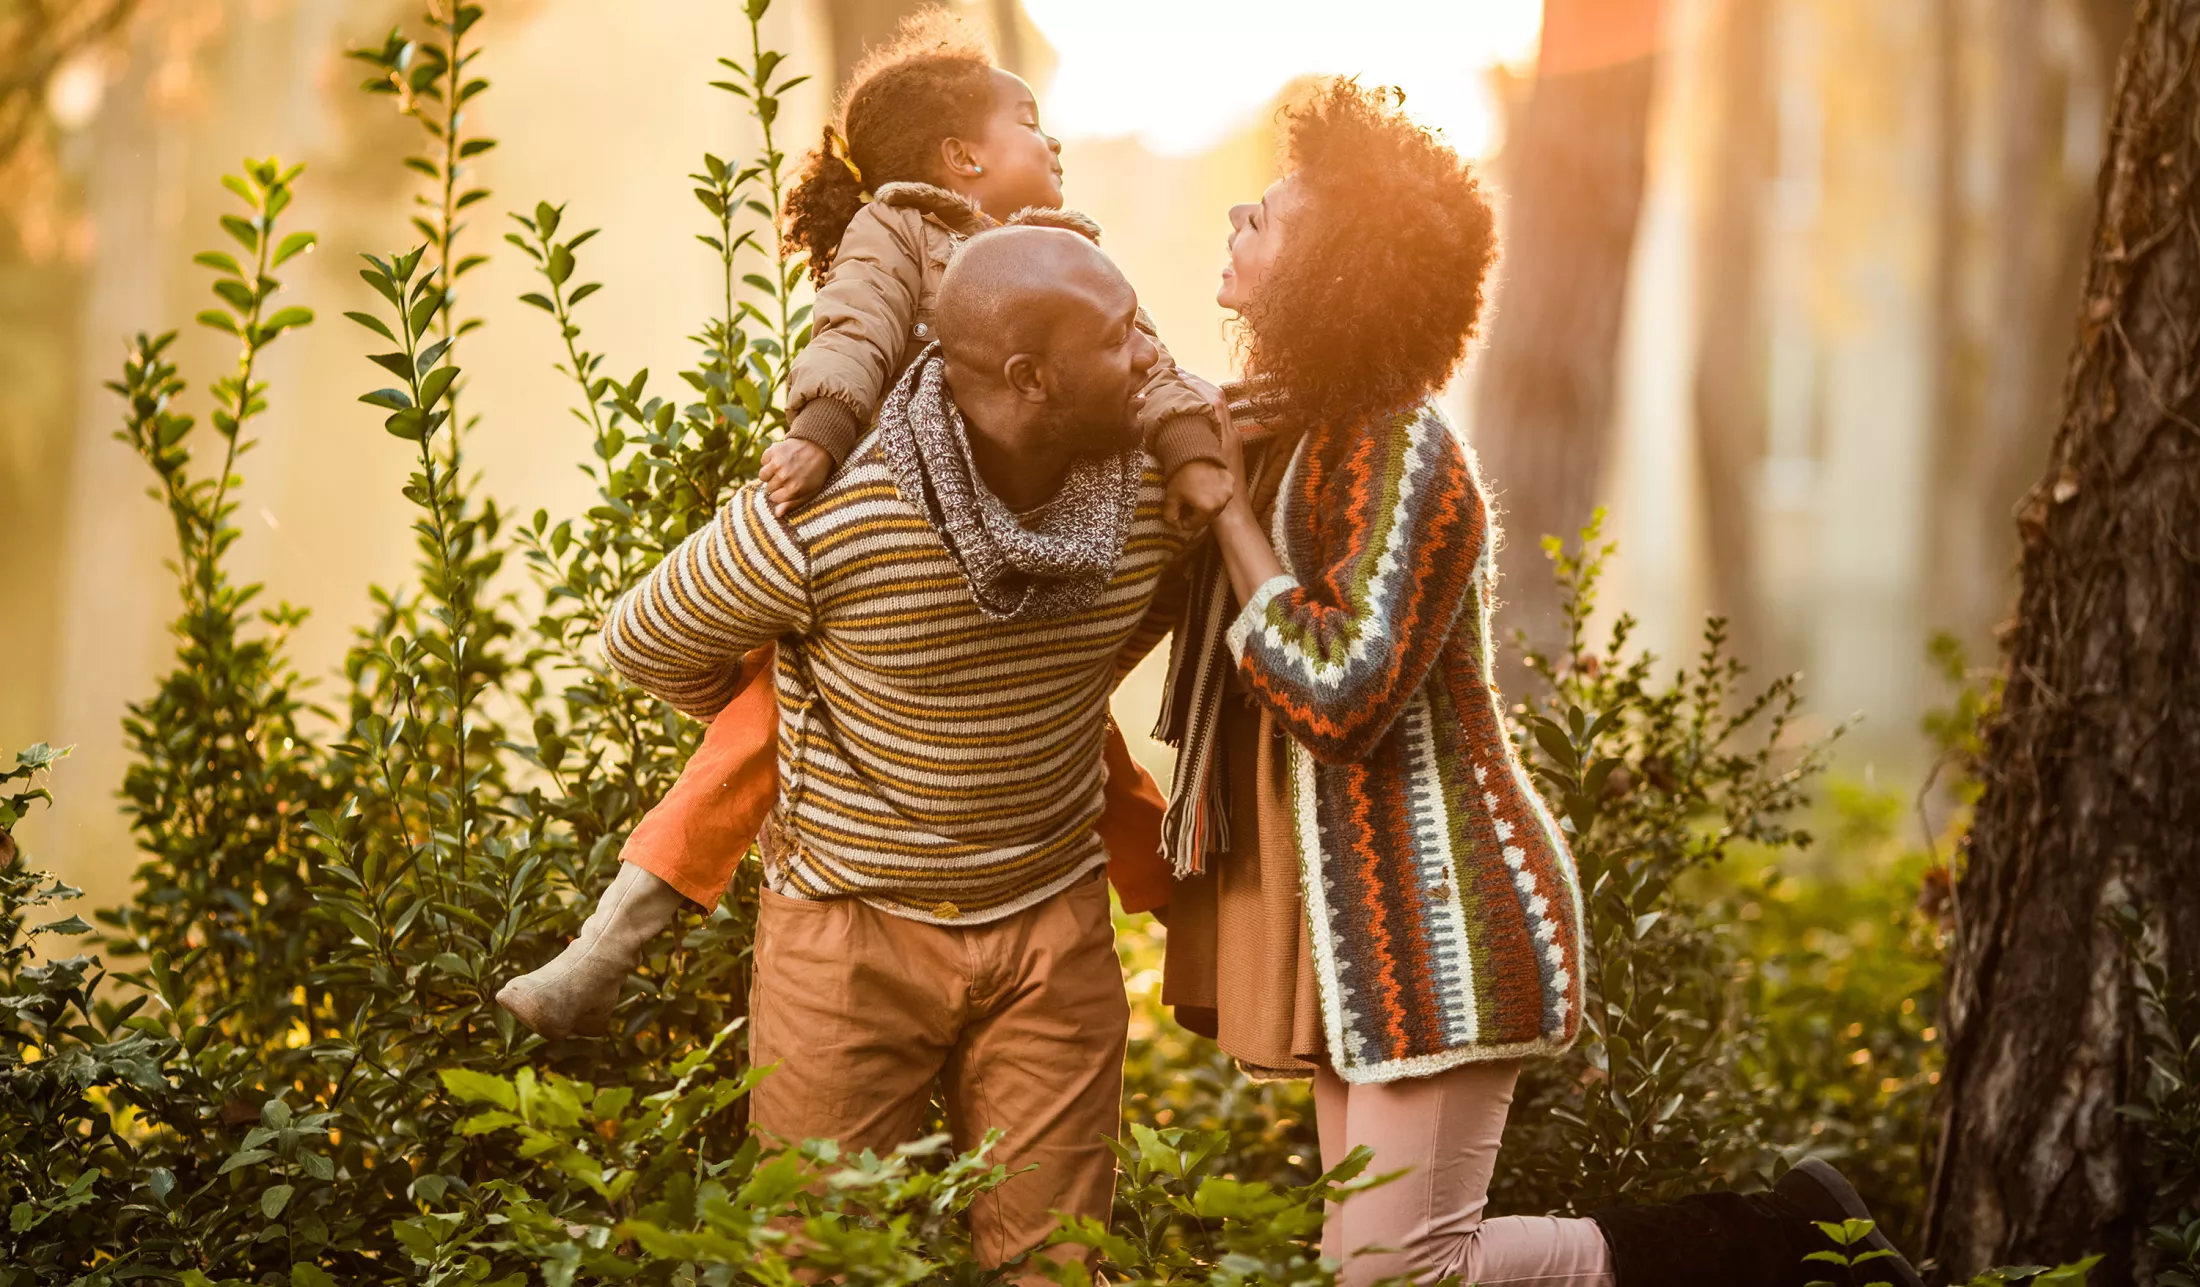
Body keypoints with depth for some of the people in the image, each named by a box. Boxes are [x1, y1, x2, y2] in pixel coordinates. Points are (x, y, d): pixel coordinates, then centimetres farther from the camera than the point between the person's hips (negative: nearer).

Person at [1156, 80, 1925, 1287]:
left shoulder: (1404, 458, -17)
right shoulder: (1287, 432, 11)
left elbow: (1341, 693, -25)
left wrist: (1226, 510, -17)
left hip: (1435, 926, -10)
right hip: (1358, 922, 10)